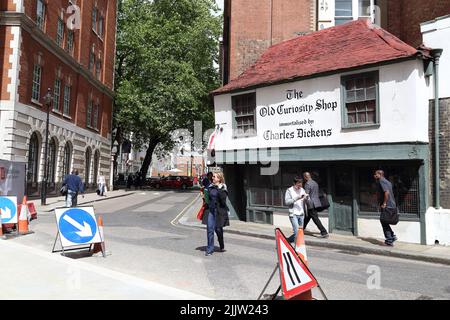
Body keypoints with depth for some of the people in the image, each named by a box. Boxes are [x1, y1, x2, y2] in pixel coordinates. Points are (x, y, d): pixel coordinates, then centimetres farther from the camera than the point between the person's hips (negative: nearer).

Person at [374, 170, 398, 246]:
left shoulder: (381, 181, -13)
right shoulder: (386, 181, 16)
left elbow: (386, 192, -24)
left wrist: (384, 203, -20)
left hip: (386, 206, -10)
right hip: (392, 205, 10)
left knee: (384, 223, -1)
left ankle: (389, 241, 4)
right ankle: (392, 236, 21)